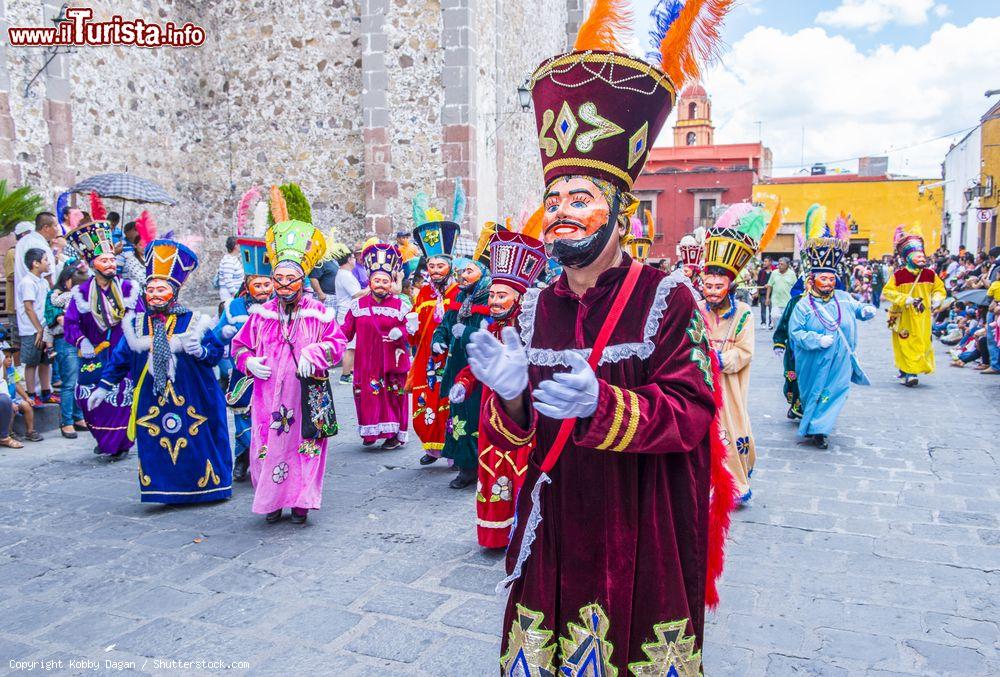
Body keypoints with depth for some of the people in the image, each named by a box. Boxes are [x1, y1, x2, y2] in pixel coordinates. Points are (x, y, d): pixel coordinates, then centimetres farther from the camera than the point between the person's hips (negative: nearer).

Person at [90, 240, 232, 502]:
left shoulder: (193, 322, -4)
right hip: (151, 400, 3)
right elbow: (120, 357, 14)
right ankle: (168, 490, 19)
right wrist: (103, 386, 15)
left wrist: (201, 351, -26)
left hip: (191, 398, -3)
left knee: (197, 443, 5)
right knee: (155, 446, 5)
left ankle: (205, 485, 21)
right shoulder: (136, 325, 6)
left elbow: (216, 351, -5)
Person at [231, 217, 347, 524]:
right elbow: (240, 344, 17)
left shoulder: (318, 312, 1)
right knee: (267, 446, 3)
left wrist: (313, 354, -18)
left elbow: (337, 342, -2)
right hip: (268, 395, 2)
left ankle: (300, 501, 16)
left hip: (306, 394, -2)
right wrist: (249, 361, -3)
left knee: (305, 446, 2)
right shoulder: (261, 314, 10)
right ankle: (271, 501, 19)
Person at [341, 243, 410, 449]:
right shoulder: (359, 305, 6)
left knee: (392, 394, 3)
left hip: (391, 360, -2)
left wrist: (399, 334, -21)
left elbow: (407, 330, 1)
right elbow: (346, 331, 4)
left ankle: (395, 433, 15)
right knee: (366, 395, 5)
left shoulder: (399, 305, 1)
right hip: (366, 361, 2)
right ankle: (369, 432, 21)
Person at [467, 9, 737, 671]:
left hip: (644, 527, -3)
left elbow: (691, 413, -15)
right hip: (554, 526, 4)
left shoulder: (667, 298, -10)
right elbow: (508, 433, 3)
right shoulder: (534, 307, 2)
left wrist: (599, 404, -32)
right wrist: (511, 394, -20)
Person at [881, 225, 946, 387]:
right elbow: (887, 292, -11)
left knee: (922, 342, 4)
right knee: (906, 343, -4)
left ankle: (908, 372, 15)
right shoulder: (898, 275, -9)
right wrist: (905, 299, -20)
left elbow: (939, 288, 16)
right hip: (904, 316, -4)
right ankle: (907, 372, 0)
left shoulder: (930, 274, 3)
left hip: (923, 317, 4)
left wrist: (936, 300, -3)